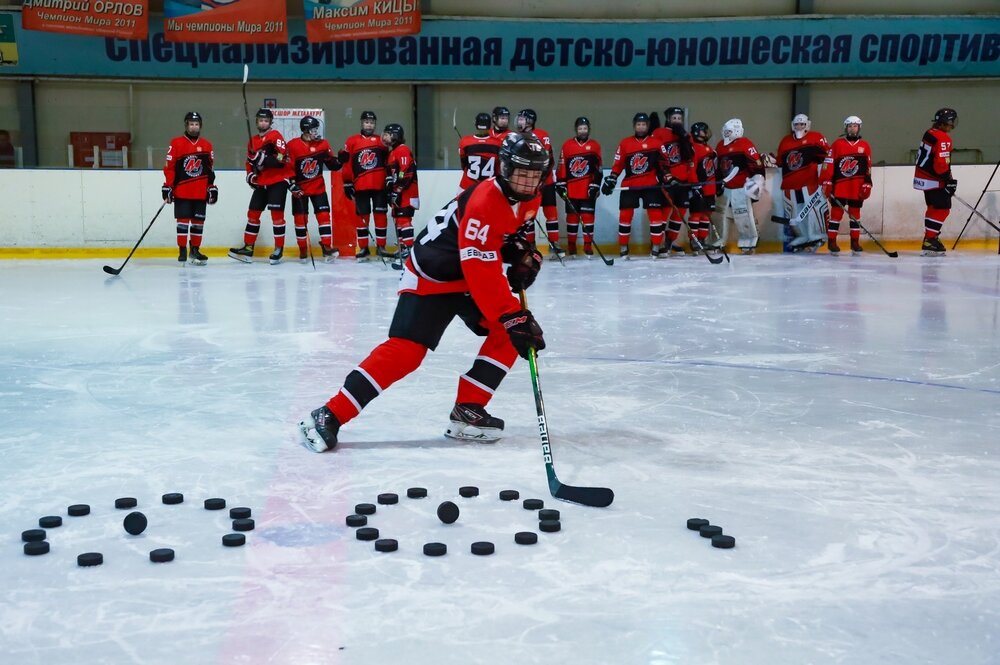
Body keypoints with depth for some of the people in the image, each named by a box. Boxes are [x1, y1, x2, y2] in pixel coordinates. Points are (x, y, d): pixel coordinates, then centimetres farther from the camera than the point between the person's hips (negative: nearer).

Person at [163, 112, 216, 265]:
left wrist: (212, 188, 10)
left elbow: (210, 169, 13)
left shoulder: (207, 145, 10)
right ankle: (182, 250, 2)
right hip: (181, 191, -3)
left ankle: (195, 250, 17)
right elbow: (169, 167, -2)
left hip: (201, 192, 3)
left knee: (198, 220, 7)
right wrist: (167, 186, -6)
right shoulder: (176, 143, -1)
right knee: (183, 219, -4)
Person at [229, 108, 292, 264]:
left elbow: (282, 158, -20)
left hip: (278, 180, -7)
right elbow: (251, 162, 22)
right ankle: (248, 248, 13)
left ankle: (279, 249, -5)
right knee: (253, 213, 7)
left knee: (276, 213, -11)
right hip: (261, 183, 7)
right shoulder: (253, 142, 15)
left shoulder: (275, 136, -8)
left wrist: (264, 159, -28)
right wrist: (250, 175, 4)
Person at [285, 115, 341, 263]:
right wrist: (292, 186, -16)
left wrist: (340, 160, -17)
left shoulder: (323, 144, -2)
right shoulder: (293, 145, -12)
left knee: (324, 215, -7)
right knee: (300, 218, 1)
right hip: (300, 188, -2)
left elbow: (333, 165, 3)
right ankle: (303, 250, 12)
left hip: (318, 187, 2)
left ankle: (327, 248, -6)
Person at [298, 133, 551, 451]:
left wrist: (525, 254, -2)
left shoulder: (522, 196, 0)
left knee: (509, 334, -5)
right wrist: (513, 317, -37)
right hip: (430, 280, -9)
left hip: (468, 279, 9)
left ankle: (468, 410, 1)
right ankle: (330, 415, -15)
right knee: (405, 352, -19)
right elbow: (482, 271, -34)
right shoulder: (485, 203, -28)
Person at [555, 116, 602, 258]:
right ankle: (571, 246, 12)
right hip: (571, 189, 1)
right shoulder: (567, 146, 4)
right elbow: (561, 167, 5)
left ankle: (588, 246, 3)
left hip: (588, 189, -1)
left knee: (588, 216, -2)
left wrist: (594, 186, -3)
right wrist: (560, 184, 2)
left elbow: (598, 169, 2)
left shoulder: (595, 146, 3)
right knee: (572, 216, 6)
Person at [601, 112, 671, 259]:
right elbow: (617, 165, 8)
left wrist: (668, 179, -2)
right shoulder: (624, 143, 5)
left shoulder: (656, 144, 4)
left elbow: (664, 164, 5)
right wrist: (611, 179, 1)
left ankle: (656, 247, 4)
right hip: (629, 185, 0)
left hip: (651, 185, 0)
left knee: (656, 214, -4)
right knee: (625, 215, -2)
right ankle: (623, 247, 8)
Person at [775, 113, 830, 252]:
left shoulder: (816, 137, 2)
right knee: (793, 214, 6)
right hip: (789, 184, 5)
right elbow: (780, 163, 26)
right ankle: (800, 238, 18)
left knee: (814, 208, -14)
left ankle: (816, 238, -5)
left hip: (810, 182, -5)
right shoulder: (785, 142, 18)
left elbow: (827, 154, -4)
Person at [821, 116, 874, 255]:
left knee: (855, 213, 7)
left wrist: (867, 185, 4)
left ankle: (855, 242, 12)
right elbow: (828, 164, -1)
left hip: (857, 187, 2)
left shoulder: (865, 146, 8)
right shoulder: (837, 144, 2)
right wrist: (826, 182, -7)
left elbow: (868, 168, 9)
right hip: (839, 185, -2)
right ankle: (831, 241, 3)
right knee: (836, 212, -1)